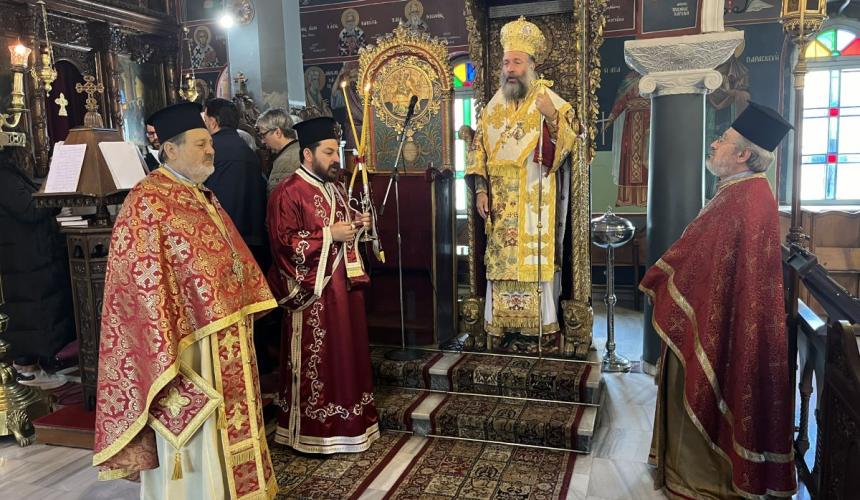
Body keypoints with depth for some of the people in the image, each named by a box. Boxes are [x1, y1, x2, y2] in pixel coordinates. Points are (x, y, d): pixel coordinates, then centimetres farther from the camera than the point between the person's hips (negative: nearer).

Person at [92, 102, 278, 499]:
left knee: (223, 430, 21)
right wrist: (167, 356, -23)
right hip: (189, 343, -9)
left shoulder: (202, 195, 11)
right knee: (194, 438, 6)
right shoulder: (148, 201, -16)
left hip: (224, 337, 9)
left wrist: (247, 309, 18)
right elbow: (144, 281, -20)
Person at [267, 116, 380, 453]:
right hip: (312, 292, -8)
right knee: (314, 362, 0)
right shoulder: (288, 193, -12)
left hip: (344, 287, 9)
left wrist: (356, 226, 5)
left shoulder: (335, 189, 15)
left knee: (347, 355, 14)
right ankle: (312, 433, 14)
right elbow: (285, 243, -19)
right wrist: (329, 234, -20)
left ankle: (346, 424, 28)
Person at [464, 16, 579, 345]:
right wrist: (480, 190, 2)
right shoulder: (493, 106, 13)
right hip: (501, 201, 4)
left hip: (536, 199, -4)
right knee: (501, 258, 4)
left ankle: (541, 321, 6)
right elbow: (478, 149, 11)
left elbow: (569, 144, -8)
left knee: (537, 256, -3)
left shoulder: (551, 102, 1)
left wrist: (552, 118, -26)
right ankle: (501, 321, 12)